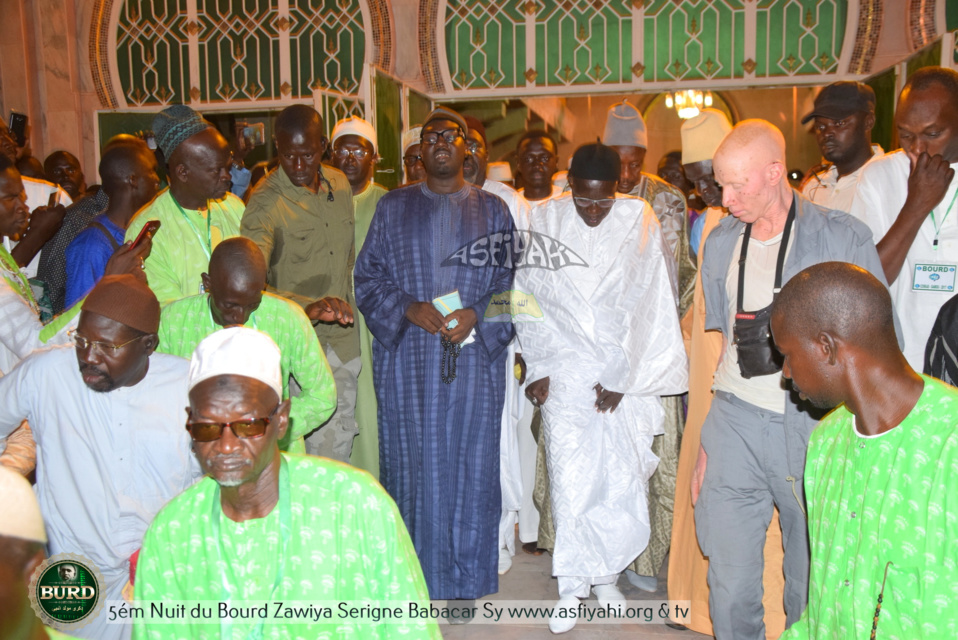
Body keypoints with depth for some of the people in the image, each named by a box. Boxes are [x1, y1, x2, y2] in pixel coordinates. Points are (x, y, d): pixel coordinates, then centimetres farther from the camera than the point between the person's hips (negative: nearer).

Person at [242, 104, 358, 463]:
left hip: (345, 338, 6)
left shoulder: (340, 184, 5)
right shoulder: (265, 203, -16)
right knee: (320, 443, -1)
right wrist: (307, 307, -41)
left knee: (342, 440, 16)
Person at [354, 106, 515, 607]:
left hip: (474, 357, 0)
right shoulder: (393, 208, 10)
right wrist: (410, 309, -11)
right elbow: (367, 279, 5)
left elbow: (510, 281, 6)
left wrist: (477, 314, -12)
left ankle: (465, 579, 19)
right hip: (408, 360, 0)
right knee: (412, 464, 2)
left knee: (471, 466, 2)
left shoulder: (492, 210, 11)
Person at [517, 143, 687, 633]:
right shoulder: (546, 219, 0)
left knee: (622, 478, 2)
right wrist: (539, 368, 1)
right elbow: (529, 298, 5)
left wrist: (620, 376, -5)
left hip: (625, 374, 0)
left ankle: (606, 574, 24)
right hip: (564, 371, 0)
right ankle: (572, 586, 13)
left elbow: (647, 306, -3)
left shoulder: (640, 220, -3)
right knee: (569, 478, -3)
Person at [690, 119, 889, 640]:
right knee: (730, 587, 7)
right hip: (734, 426, 3)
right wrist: (708, 440, 13)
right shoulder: (721, 242, 10)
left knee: (812, 587, 8)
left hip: (815, 429, -3)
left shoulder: (843, 238, -3)